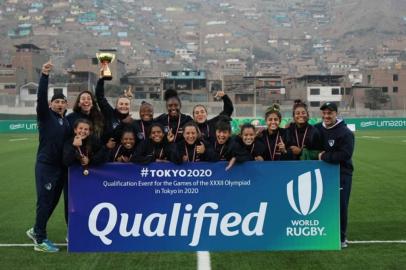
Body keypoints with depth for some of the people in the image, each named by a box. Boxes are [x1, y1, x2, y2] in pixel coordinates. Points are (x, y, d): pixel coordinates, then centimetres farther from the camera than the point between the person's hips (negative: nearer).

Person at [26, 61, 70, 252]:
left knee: (53, 201, 13)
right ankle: (40, 241, 4)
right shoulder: (45, 116, -3)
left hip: (61, 166, 6)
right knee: (44, 201, -4)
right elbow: (41, 97, -19)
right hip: (45, 165, -6)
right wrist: (44, 75, -29)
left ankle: (36, 231, 30)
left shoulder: (67, 121, 13)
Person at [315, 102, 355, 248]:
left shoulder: (345, 133, -13)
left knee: (340, 207, 0)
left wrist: (324, 156, -16)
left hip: (341, 175, -5)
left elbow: (345, 155, -22)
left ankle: (341, 237, 14)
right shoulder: (317, 129, 5)